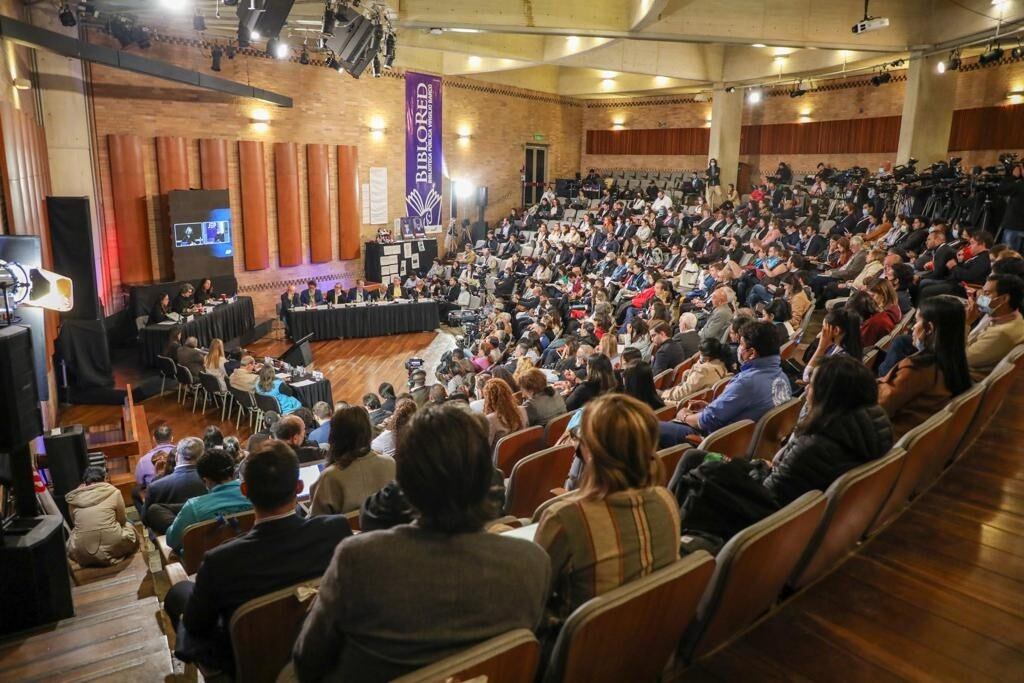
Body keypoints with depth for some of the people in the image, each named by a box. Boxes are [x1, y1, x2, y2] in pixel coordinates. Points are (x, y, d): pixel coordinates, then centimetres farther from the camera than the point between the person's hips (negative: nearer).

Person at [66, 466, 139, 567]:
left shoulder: (74, 497, 3)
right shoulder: (113, 492, -4)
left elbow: (74, 523, 16)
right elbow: (122, 520, 7)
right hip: (112, 547, -3)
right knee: (128, 525, 27)